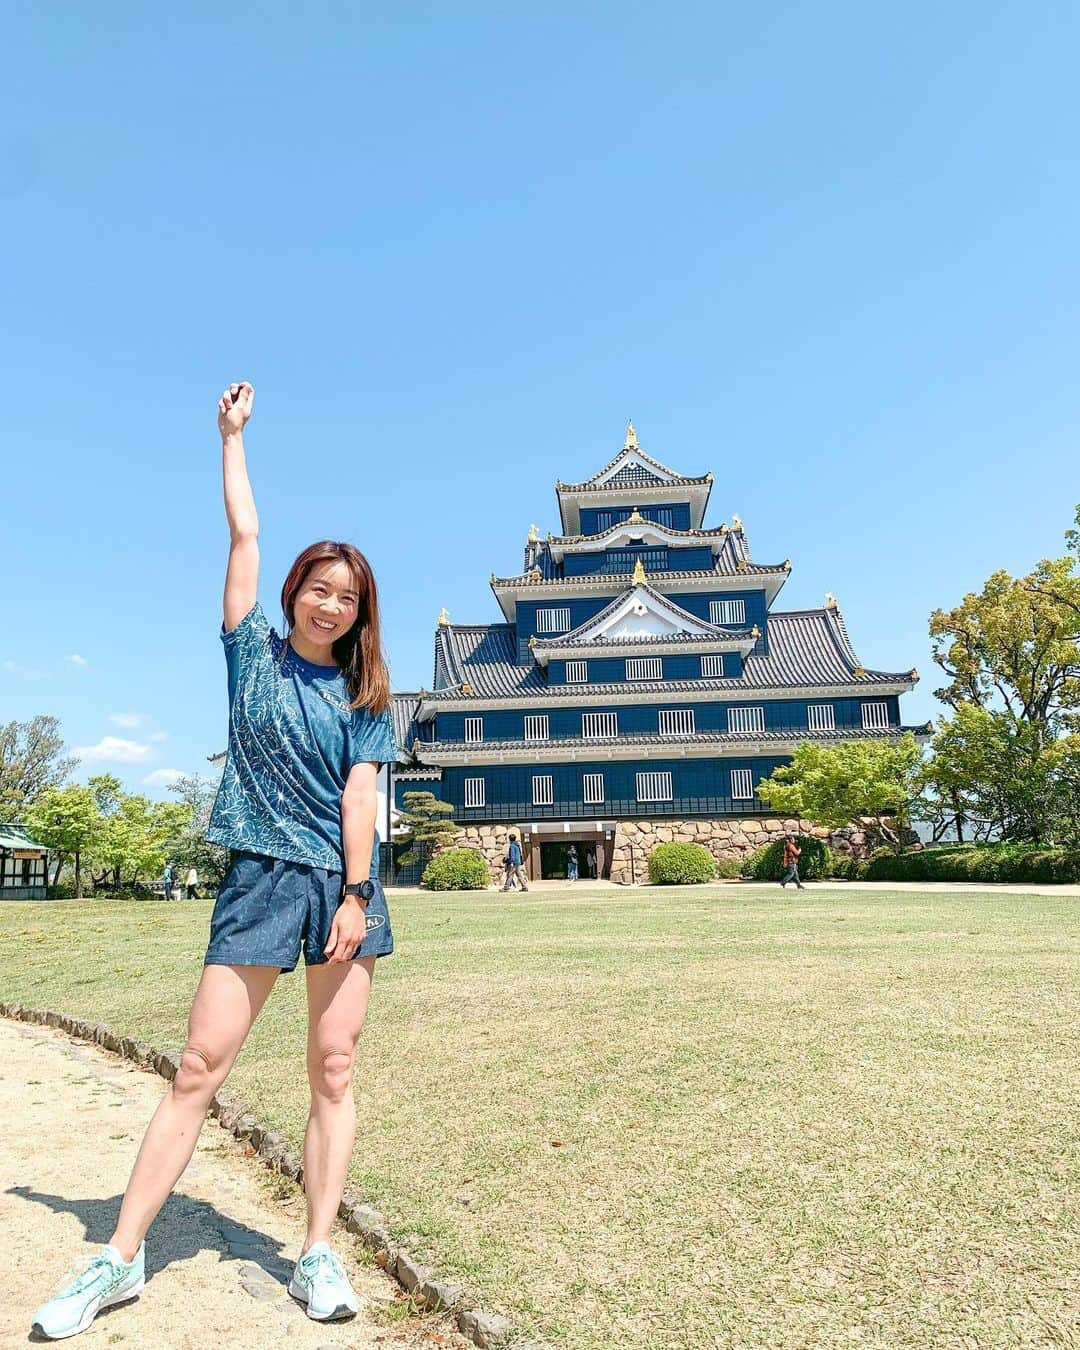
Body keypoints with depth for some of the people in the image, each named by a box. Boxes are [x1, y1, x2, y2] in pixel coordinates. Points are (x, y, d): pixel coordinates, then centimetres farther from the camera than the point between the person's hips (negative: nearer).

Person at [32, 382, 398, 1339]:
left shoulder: (364, 695, 8)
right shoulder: (254, 652, 8)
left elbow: (360, 793, -2)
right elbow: (244, 533, 7)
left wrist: (356, 895, -11)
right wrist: (233, 435, 12)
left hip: (345, 880, 1)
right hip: (262, 876, 0)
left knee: (334, 1071, 2)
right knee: (199, 1067, 0)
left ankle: (319, 1257, 13)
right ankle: (120, 1260, 12)